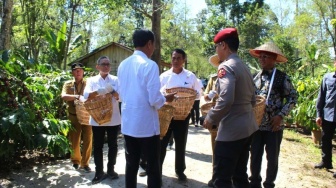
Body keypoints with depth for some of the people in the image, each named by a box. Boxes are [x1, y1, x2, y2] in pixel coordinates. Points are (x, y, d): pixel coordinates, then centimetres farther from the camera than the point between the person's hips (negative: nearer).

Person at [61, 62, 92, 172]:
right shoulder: (68, 84, 7)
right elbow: (63, 96, -11)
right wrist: (77, 96, -26)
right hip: (73, 117, 1)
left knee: (88, 140, 0)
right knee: (74, 141, 10)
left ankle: (85, 163, 14)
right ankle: (75, 160, 31)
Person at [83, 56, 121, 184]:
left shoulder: (115, 79, 5)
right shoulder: (92, 80, 4)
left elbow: (120, 96, -7)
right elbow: (87, 95, -12)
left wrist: (111, 90, -28)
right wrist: (99, 91, -30)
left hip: (113, 118, 0)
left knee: (112, 145, 9)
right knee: (97, 146, 6)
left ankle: (111, 169, 24)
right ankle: (99, 172, 17)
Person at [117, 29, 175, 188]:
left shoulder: (123, 65, 6)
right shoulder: (150, 65, -15)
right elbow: (154, 99, -18)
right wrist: (165, 99, 2)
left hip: (128, 123, 7)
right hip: (146, 124, -7)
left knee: (131, 165, 16)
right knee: (153, 167, 6)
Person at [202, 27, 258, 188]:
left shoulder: (226, 66, -14)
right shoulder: (244, 67, 14)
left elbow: (226, 100, -27)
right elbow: (252, 100, 19)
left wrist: (211, 118, -14)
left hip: (231, 130, -10)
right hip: (247, 127, 10)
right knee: (240, 175, 19)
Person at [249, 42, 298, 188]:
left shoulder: (282, 77, -6)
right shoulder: (256, 77, 6)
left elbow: (293, 97, -4)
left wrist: (281, 115, -13)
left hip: (274, 125, -3)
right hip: (256, 124, 3)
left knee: (272, 158, 10)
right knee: (255, 156, 12)